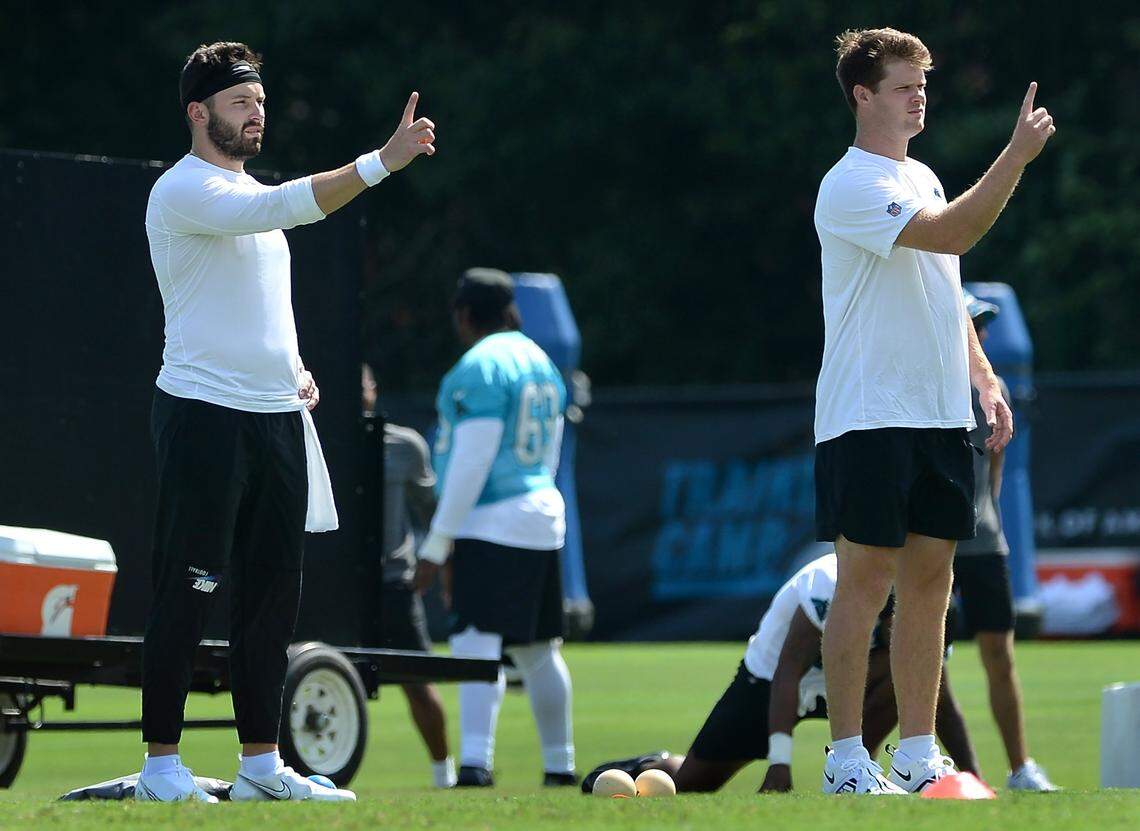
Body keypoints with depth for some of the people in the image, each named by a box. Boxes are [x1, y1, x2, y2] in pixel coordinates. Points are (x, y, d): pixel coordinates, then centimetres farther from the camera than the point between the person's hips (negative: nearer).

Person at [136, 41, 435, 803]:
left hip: (278, 418, 9)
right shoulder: (184, 190, -10)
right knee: (188, 593, -7)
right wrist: (381, 162, -34)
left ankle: (261, 762, 13)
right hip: (204, 416, -9)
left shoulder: (251, 193, 19)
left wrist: (295, 367, 10)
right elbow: (275, 210, -28)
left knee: (273, 594, 8)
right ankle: (161, 763, -3)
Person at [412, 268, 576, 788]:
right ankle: (560, 764, 21)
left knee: (476, 643, -17)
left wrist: (437, 543, -15)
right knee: (536, 649, 16)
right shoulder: (540, 362, 17)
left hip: (491, 525, -9)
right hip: (542, 514, 9)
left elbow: (472, 460, -17)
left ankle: (475, 760, -30)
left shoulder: (480, 367, -11)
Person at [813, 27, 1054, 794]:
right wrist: (1017, 156, -29)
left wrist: (983, 378, 14)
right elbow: (950, 234, -26)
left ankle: (919, 755, 11)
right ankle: (846, 762, -2)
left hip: (940, 416, 8)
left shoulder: (923, 178, 17)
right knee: (867, 581, -6)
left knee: (930, 579, 7)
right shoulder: (851, 187, -12)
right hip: (868, 416, -8)